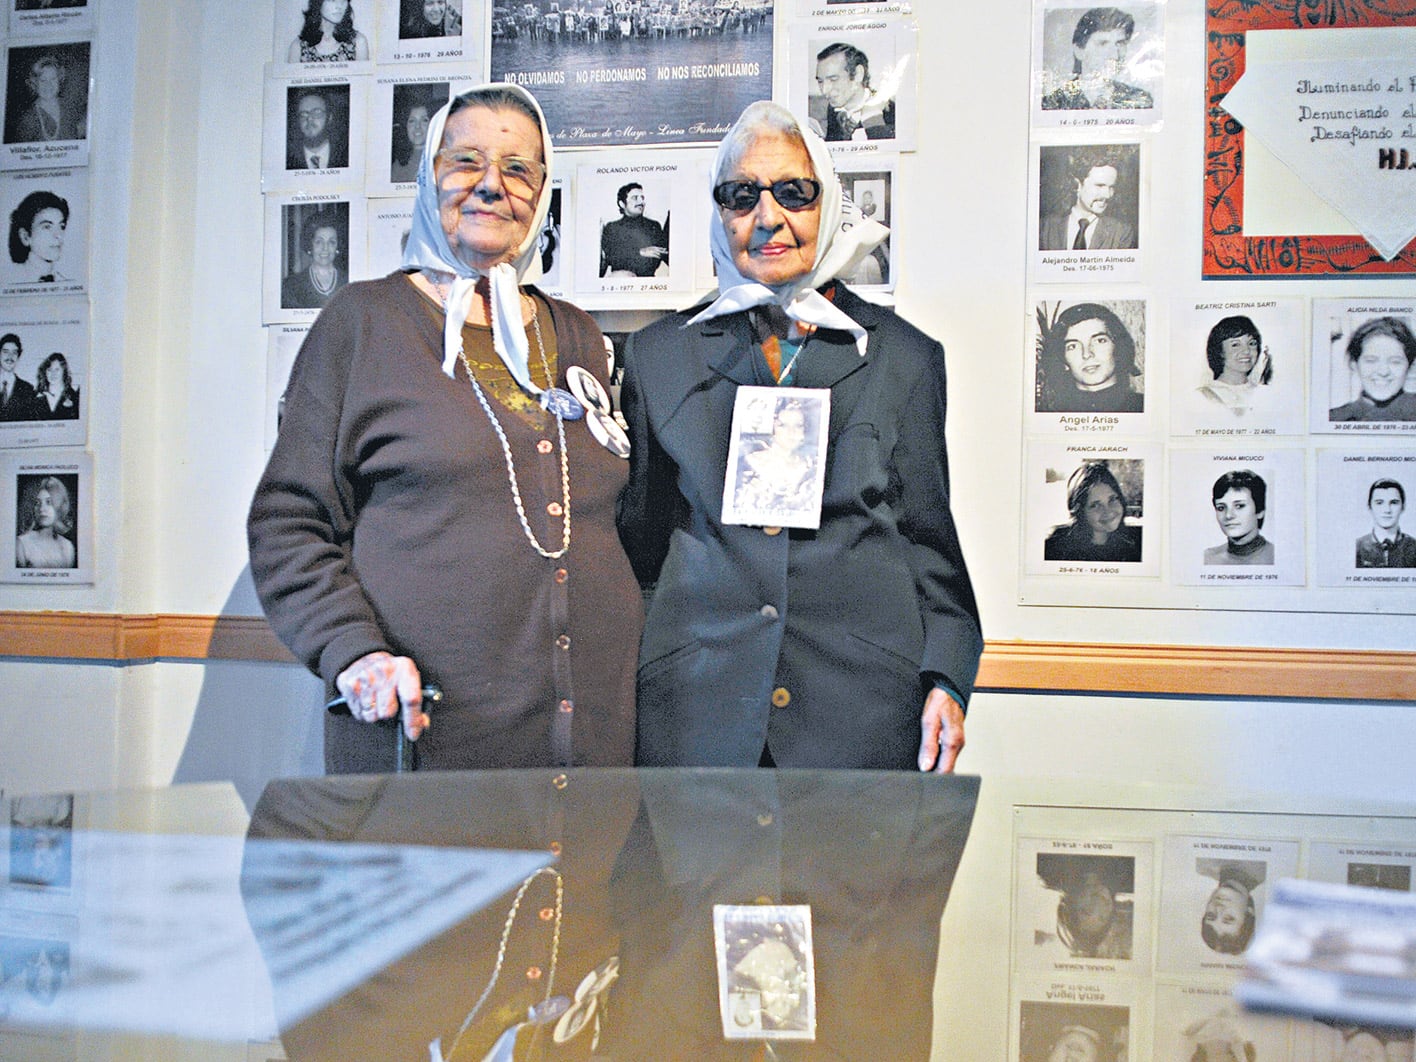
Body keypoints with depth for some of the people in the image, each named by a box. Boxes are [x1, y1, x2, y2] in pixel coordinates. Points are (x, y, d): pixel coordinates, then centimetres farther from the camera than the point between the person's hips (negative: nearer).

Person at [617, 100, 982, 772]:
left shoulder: (906, 358, 8)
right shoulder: (658, 354, 9)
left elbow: (929, 537, 9)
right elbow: (641, 536, 13)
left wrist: (946, 682, -1)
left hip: (863, 700, 0)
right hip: (698, 702, 1)